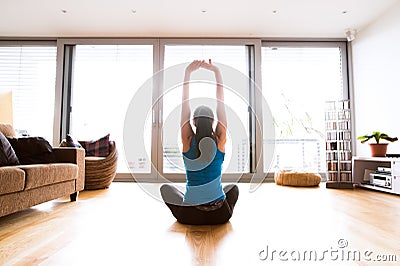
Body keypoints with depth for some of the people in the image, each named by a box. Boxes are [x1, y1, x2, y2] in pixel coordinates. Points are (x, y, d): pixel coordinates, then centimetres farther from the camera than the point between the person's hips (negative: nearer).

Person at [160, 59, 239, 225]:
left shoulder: (188, 141, -10)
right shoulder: (220, 141, -9)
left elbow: (185, 103, -6)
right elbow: (220, 102, -3)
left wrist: (188, 72, -5)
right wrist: (216, 72, -2)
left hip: (189, 216, -1)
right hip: (220, 216, 2)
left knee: (165, 188, 27)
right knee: (233, 187, 35)